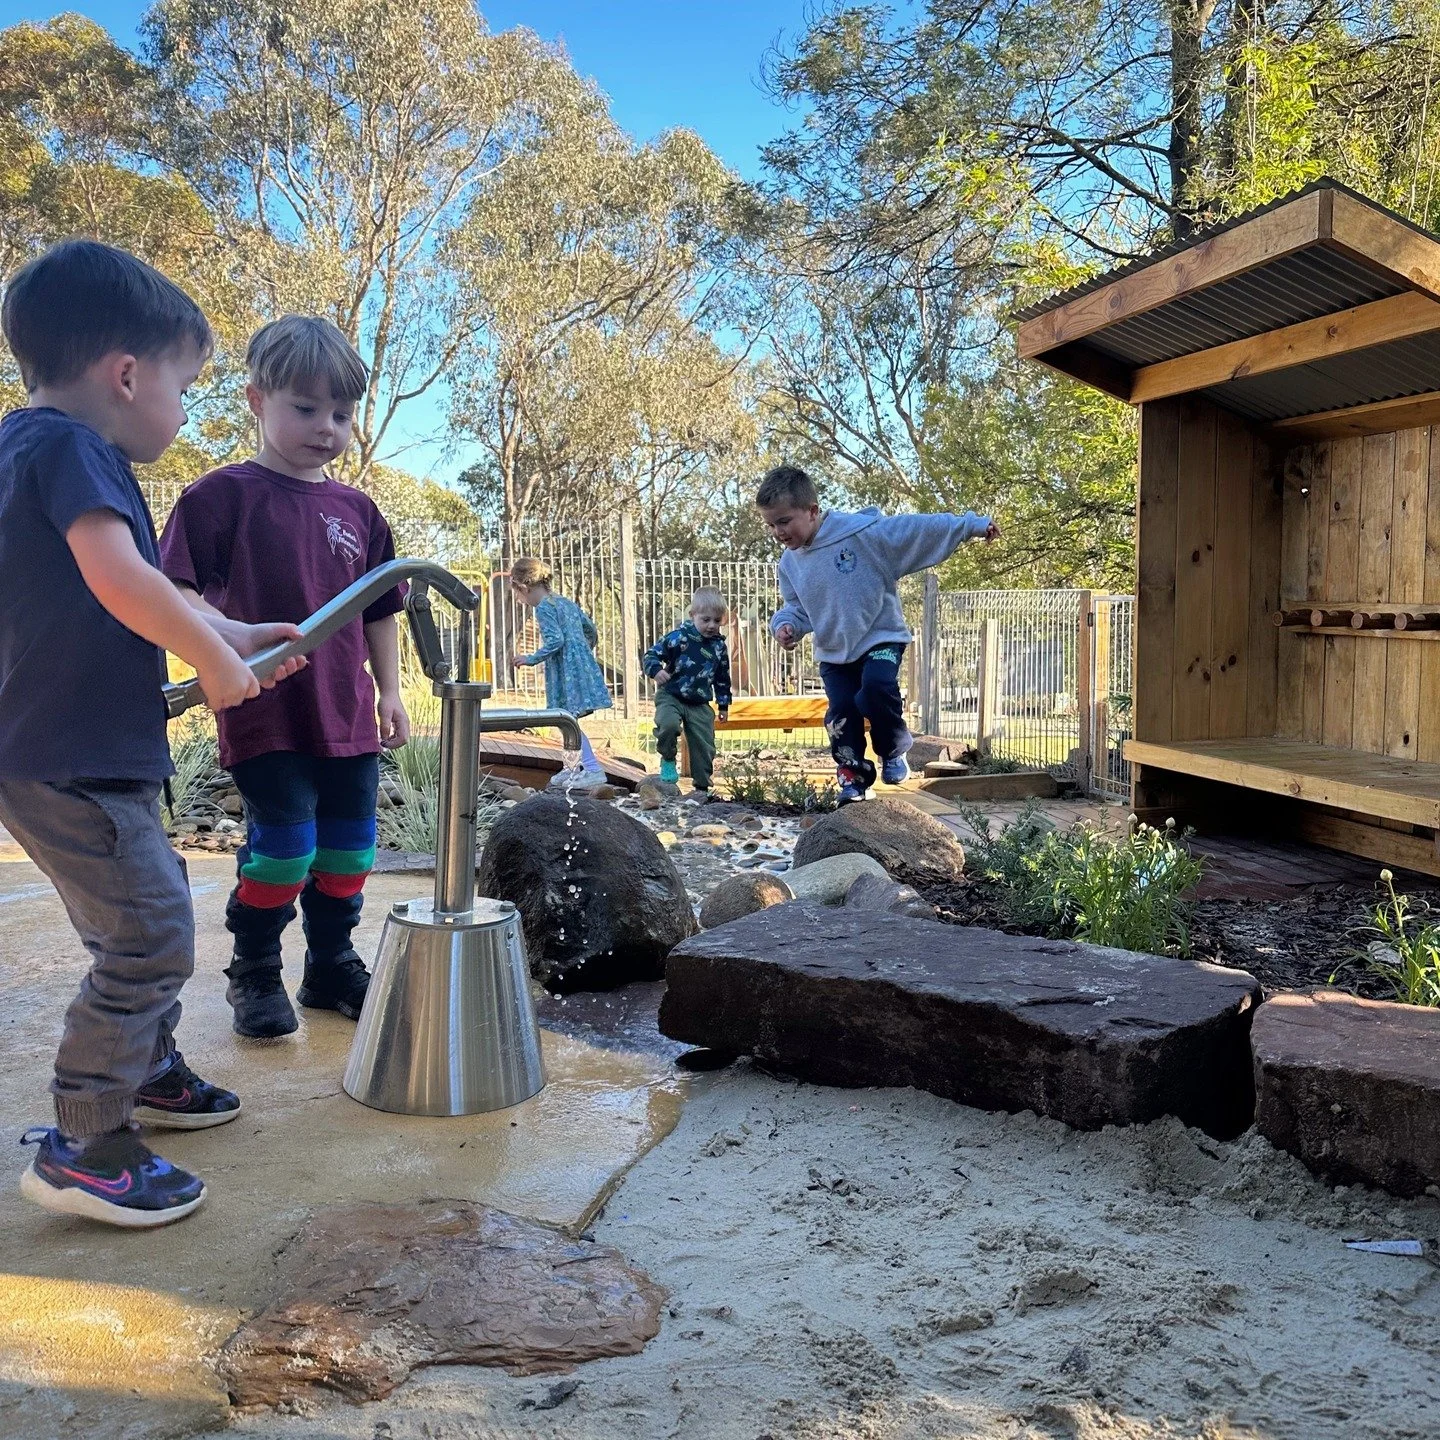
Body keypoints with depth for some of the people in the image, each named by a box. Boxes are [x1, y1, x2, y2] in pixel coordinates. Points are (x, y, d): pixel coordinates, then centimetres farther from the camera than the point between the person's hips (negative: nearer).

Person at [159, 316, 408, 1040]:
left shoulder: (357, 510, 12)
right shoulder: (225, 494, -5)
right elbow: (175, 590, -10)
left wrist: (389, 691, 17)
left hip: (348, 716, 6)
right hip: (266, 715, -6)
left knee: (349, 849, 11)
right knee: (283, 847, -8)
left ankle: (332, 964, 29)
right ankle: (254, 974, 14)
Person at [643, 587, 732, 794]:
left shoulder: (719, 646, 3)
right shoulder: (678, 637, -12)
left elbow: (723, 678, 16)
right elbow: (651, 654, -9)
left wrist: (723, 704, 18)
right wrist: (656, 670, -29)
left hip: (700, 704, 4)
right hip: (671, 697, -4)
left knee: (704, 745, 4)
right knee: (668, 724, -32)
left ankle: (702, 787, 20)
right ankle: (668, 759, -3)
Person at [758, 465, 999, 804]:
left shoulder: (864, 532, -20)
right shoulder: (790, 563, -2)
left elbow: (917, 529, -19)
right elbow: (796, 607, 12)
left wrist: (972, 524, -19)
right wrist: (785, 625, -12)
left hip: (881, 638, -5)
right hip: (833, 652, 5)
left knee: (876, 689, -28)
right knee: (841, 715, -1)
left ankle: (893, 753, -2)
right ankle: (852, 776, 21)